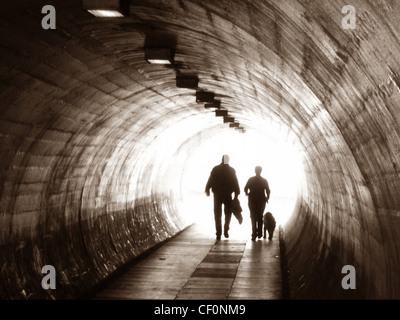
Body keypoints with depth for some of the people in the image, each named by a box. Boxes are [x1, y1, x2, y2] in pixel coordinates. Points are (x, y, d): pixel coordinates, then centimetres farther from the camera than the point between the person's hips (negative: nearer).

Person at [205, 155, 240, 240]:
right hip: (228, 195, 0)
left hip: (217, 195, 0)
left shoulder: (215, 169, -3)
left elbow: (210, 180, -2)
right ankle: (226, 230, 2)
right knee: (228, 213, 16)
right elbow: (235, 183, -2)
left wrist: (207, 190, 10)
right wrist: (236, 195, 4)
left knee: (217, 215, 7)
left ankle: (218, 234, 3)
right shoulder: (232, 170, -3)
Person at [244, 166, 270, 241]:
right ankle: (259, 234, 18)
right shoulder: (264, 180, -4)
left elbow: (245, 189, -4)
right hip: (261, 201, 1)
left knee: (253, 218, 3)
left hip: (252, 201, -1)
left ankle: (254, 234, -9)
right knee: (260, 217, 16)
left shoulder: (251, 180, -5)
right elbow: (268, 191, -5)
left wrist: (247, 193, 17)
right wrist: (267, 198, 11)